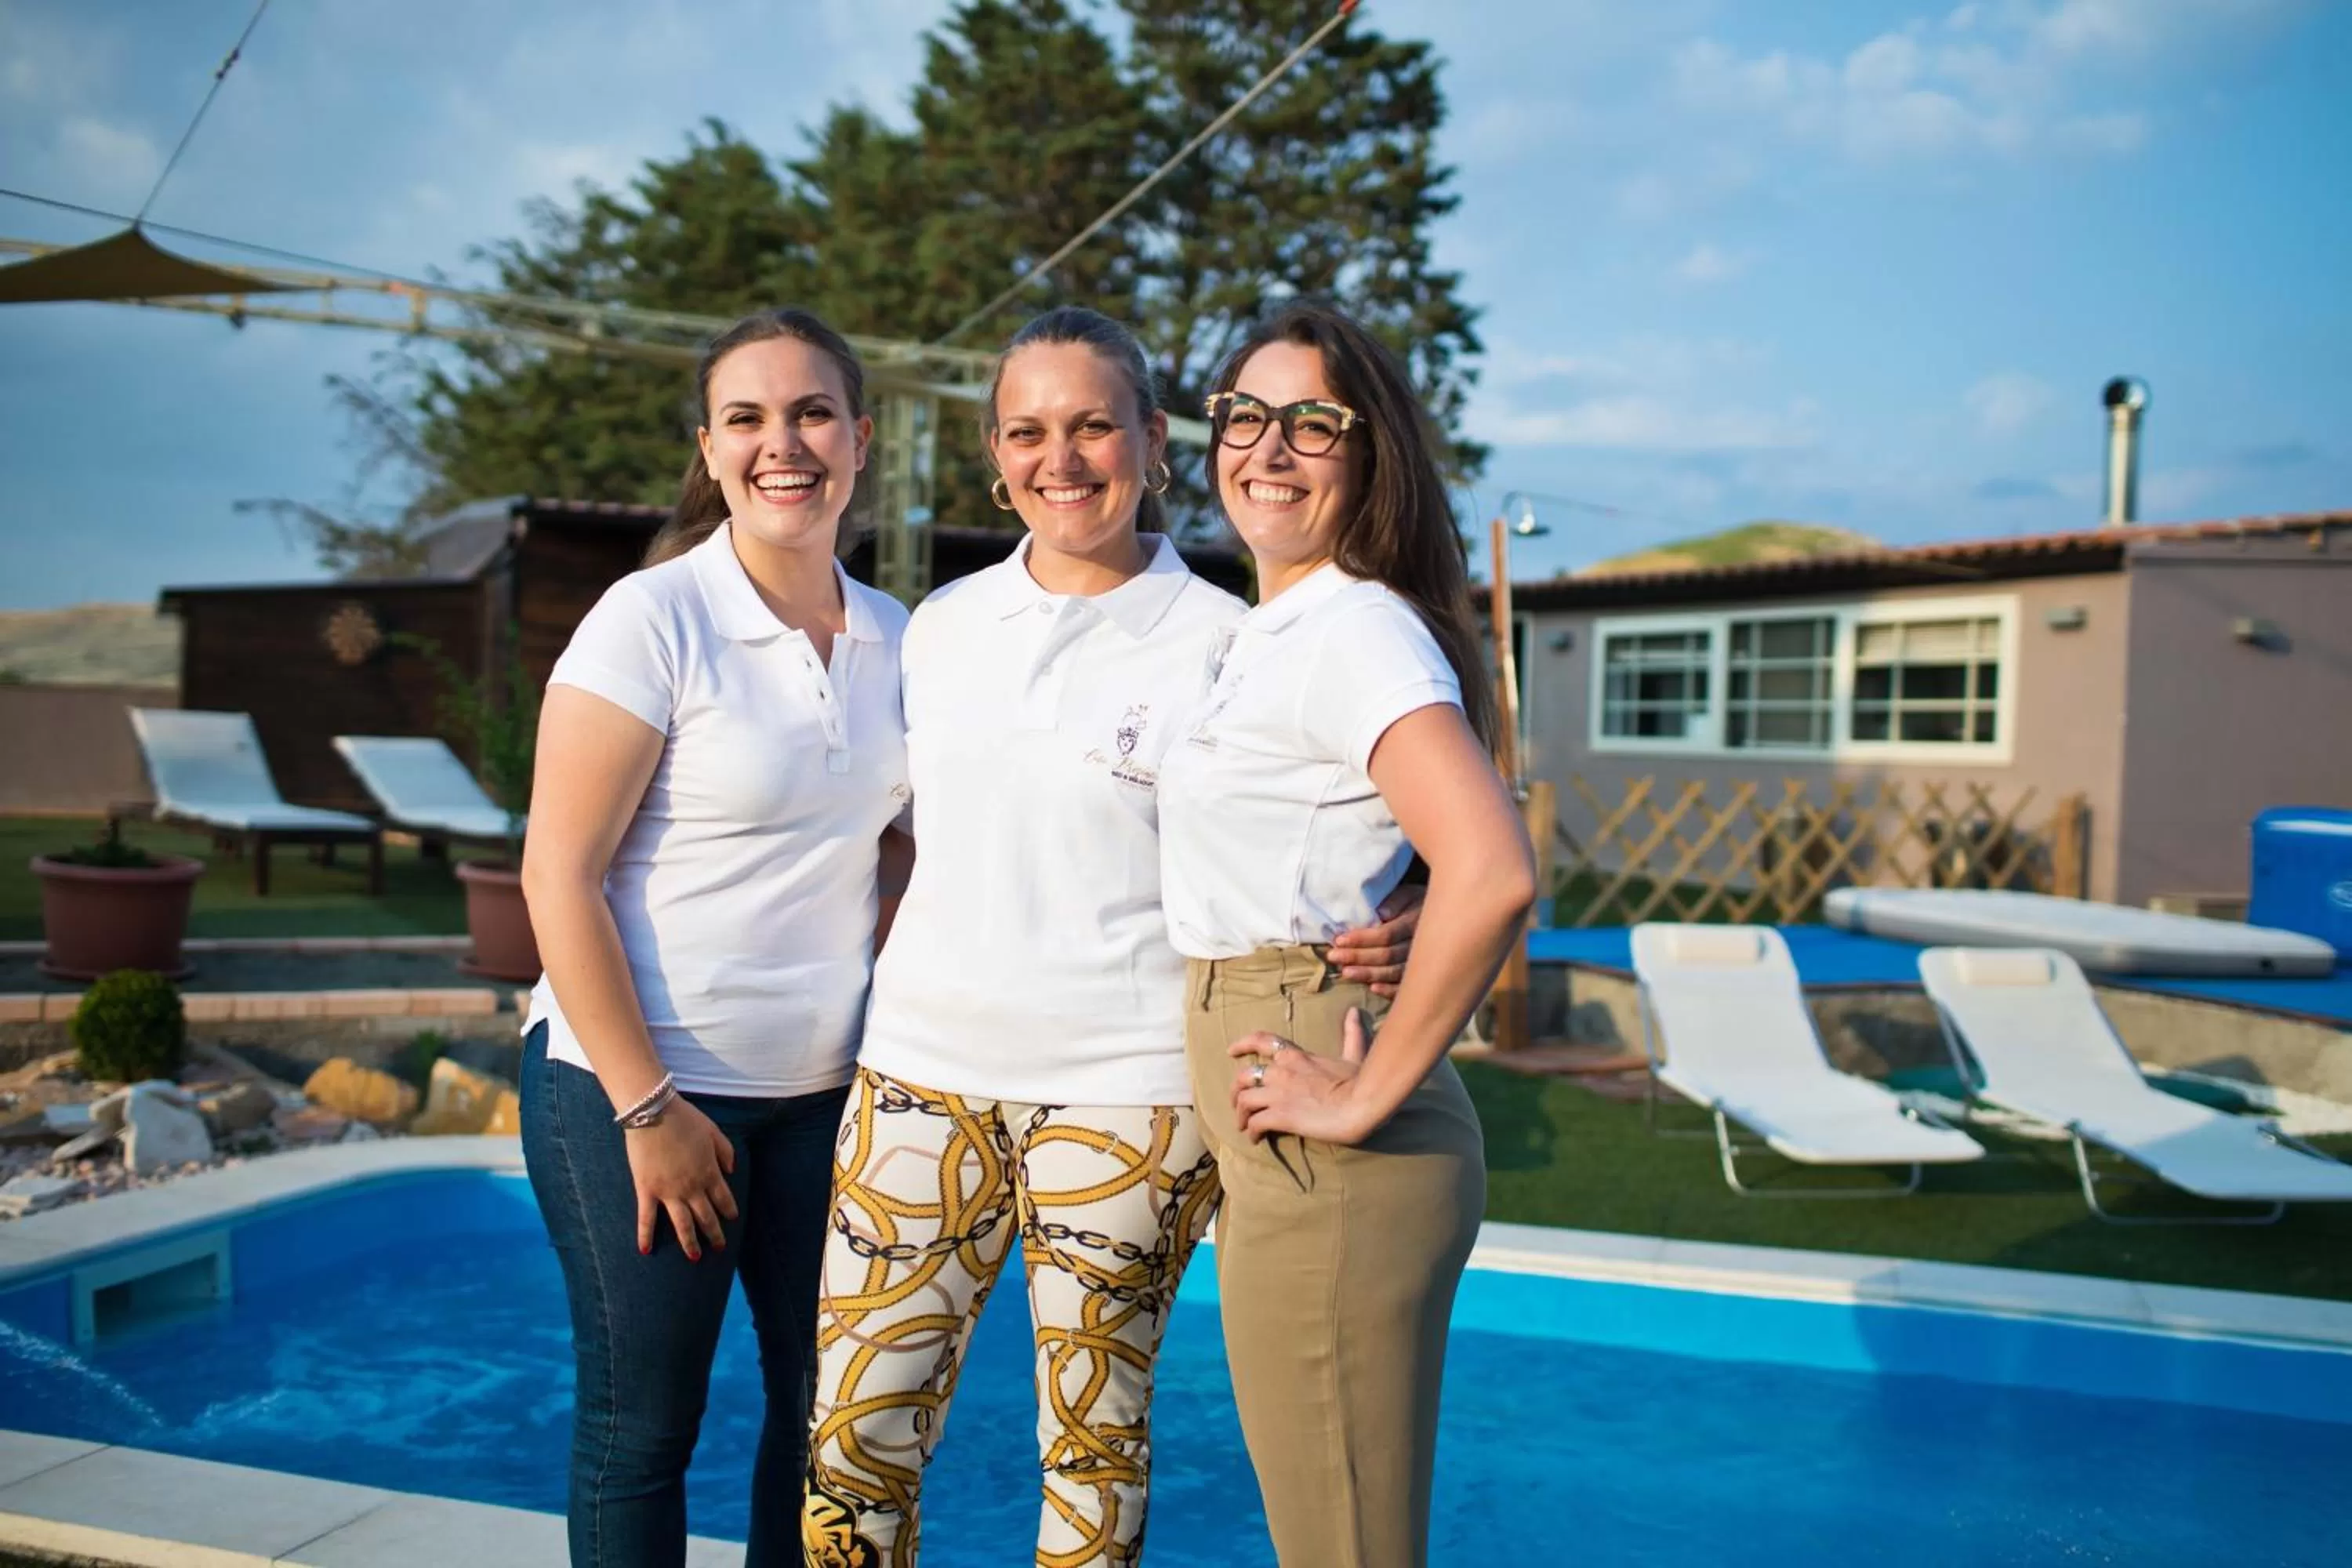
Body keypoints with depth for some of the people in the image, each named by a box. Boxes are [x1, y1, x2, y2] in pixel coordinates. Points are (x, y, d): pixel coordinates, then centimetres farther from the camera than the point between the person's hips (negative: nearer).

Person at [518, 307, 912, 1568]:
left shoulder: (895, 638, 4)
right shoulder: (652, 621, -11)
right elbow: (558, 875, -13)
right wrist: (647, 1108, -14)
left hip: (822, 1087, 5)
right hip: (636, 1086, -5)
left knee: (829, 1402, 13)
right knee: (642, 1424, 7)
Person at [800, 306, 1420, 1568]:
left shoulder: (1220, 645, -5)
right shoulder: (941, 625, 9)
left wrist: (1375, 939, -20)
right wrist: (887, 991, 13)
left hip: (1121, 1091, -4)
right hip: (925, 1070, 4)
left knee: (1092, 1437, 9)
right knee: (853, 1431, 6)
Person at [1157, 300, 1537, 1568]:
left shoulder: (1356, 629, -15)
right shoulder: (1270, 633, 14)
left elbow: (1492, 876, -29)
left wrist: (1371, 1096, -21)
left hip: (1329, 1168, -10)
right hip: (1280, 1156, 10)